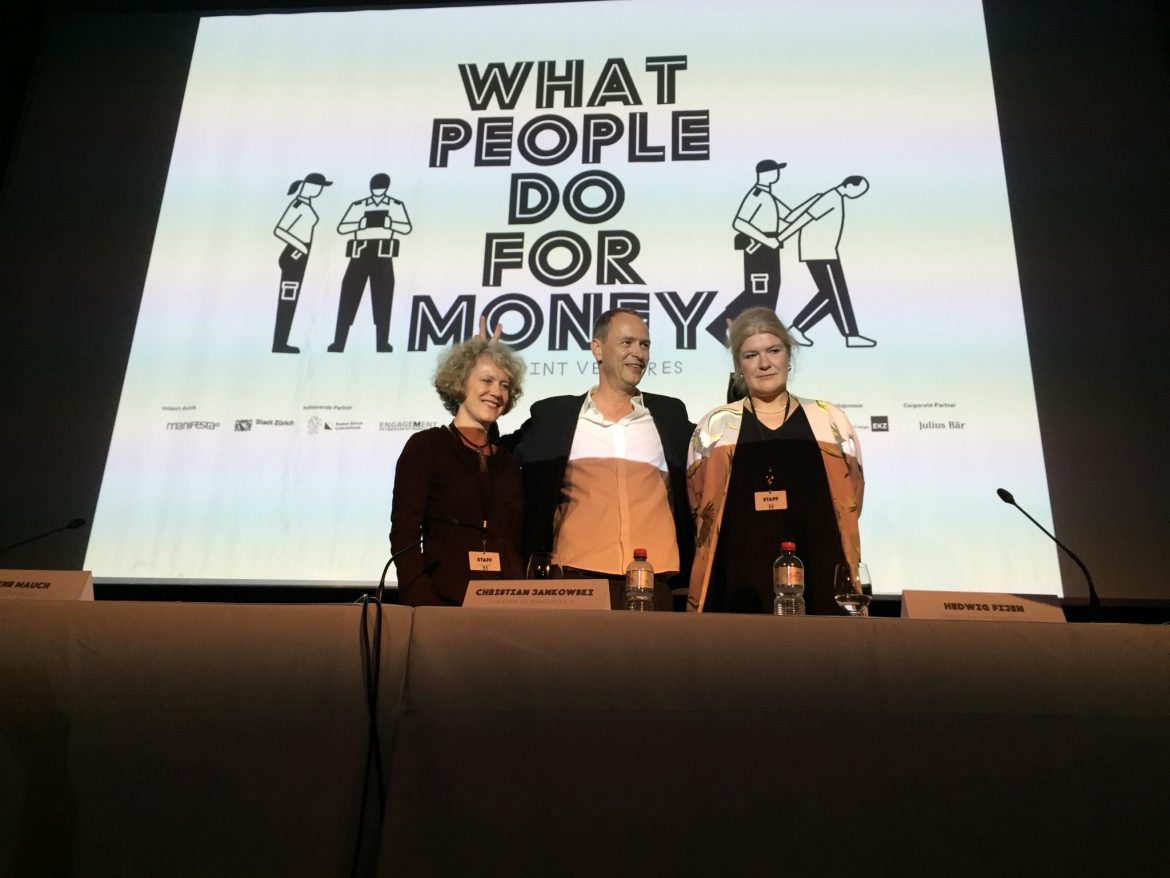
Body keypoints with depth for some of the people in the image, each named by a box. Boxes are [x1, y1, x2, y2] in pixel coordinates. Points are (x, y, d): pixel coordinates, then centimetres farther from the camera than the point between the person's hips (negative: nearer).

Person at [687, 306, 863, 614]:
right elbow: (700, 507, 10)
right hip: (740, 585, -1)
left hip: (818, 581, 1)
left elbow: (850, 504, 12)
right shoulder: (713, 427, 7)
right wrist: (745, 543, 6)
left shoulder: (831, 421, 9)